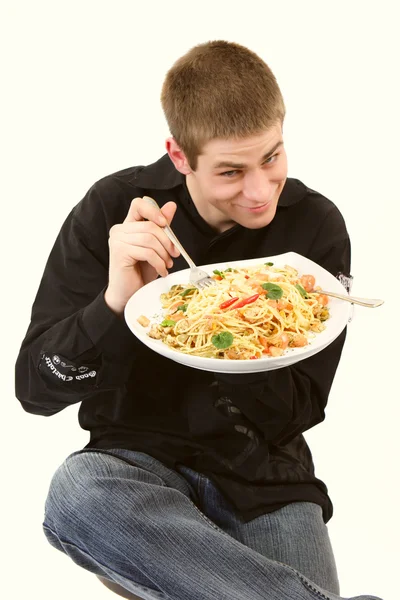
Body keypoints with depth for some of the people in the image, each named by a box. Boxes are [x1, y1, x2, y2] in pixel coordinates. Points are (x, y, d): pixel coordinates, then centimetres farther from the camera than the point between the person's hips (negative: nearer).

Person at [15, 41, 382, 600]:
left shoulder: (316, 225, -6)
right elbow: (35, 387, -9)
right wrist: (115, 301, -27)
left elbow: (297, 412, -4)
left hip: (264, 473, -1)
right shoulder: (112, 210, -8)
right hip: (139, 461, 2)